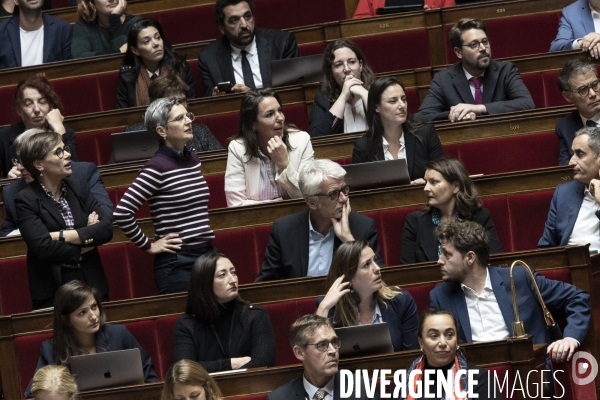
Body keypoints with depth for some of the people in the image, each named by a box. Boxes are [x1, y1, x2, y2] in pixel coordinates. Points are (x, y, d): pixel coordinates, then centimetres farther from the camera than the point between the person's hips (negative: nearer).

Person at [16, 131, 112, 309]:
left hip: (92, 283, 5)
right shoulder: (26, 200, -8)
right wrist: (86, 237, -6)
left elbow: (106, 228, -3)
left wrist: (63, 236, -13)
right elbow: (43, 247, -18)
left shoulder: (77, 187, 7)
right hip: (52, 291, -4)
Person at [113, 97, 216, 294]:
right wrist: (148, 246, -9)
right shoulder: (157, 167, -12)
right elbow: (121, 213, -19)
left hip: (207, 256, 7)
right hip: (177, 264, -7)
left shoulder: (193, 159, 11)